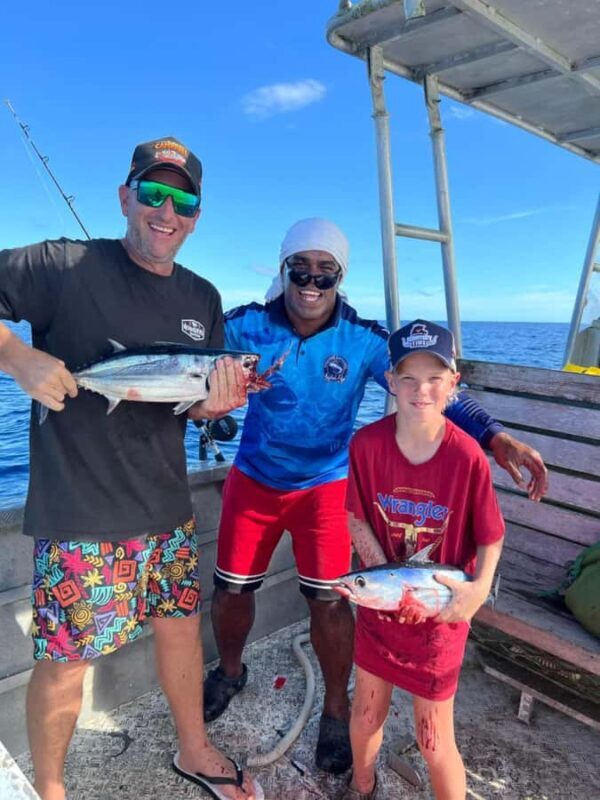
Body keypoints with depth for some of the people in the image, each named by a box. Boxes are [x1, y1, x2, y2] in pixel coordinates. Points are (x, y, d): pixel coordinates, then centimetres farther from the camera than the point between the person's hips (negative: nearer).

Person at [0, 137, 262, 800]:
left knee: (181, 625, 18)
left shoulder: (203, 298, 7)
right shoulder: (64, 267, -11)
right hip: (78, 512, -5)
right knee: (64, 659, 9)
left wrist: (217, 403, -10)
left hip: (166, 507, 6)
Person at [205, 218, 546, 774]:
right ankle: (230, 672, 44)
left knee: (328, 600, 0)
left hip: (324, 485, -1)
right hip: (253, 478, 2)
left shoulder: (363, 340, -15)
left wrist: (494, 437, -33)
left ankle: (336, 709, 29)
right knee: (231, 588, 11)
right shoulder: (248, 326, -12)